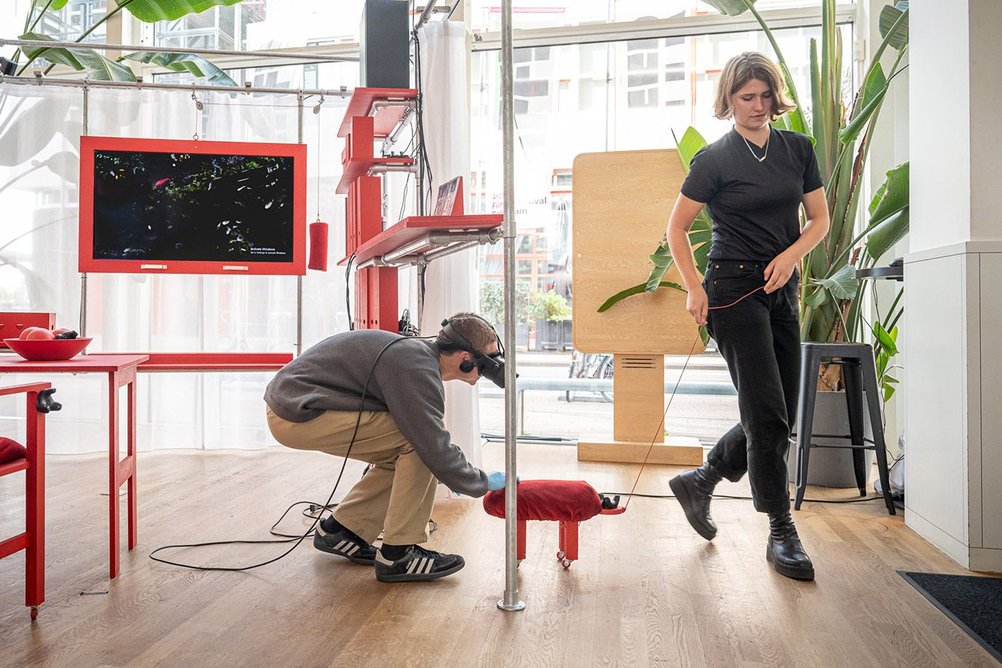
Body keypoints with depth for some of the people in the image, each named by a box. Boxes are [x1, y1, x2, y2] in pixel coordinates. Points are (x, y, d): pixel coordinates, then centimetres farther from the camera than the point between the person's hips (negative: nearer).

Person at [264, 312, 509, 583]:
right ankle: (397, 555, -4)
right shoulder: (418, 370, -21)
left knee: (402, 453, 12)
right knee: (416, 441, -13)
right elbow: (435, 449, -21)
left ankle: (338, 530, 23)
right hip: (300, 413, -10)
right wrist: (485, 482, -6)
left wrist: (456, 475, 20)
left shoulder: (421, 351, 9)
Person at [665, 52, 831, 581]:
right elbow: (677, 228, -1)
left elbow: (819, 219, 12)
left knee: (780, 417, 7)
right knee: (767, 413, -8)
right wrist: (694, 288, -12)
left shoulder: (798, 149, 10)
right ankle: (781, 534, 4)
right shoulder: (714, 159, -4)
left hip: (782, 290, 6)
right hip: (734, 289, -6)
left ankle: (698, 482, 26)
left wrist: (791, 254, -8)